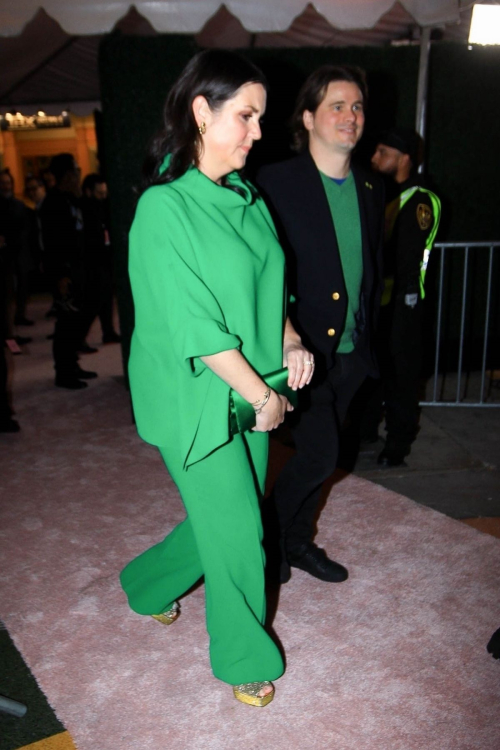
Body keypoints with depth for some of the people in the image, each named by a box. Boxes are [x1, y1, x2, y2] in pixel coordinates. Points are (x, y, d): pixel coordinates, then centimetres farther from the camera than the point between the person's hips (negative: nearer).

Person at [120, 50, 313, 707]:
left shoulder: (246, 197, 6)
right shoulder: (165, 207, -17)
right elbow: (195, 325, -20)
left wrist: (289, 341, -1)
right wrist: (262, 395, -15)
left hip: (253, 390, 8)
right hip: (197, 399, -7)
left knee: (230, 516, 17)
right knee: (236, 530, 5)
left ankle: (147, 583, 46)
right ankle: (244, 658, 31)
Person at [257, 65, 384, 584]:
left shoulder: (370, 188, 9)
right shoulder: (276, 182, -10)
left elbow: (372, 270, 15)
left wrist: (366, 337, 11)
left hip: (349, 351, 6)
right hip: (302, 348, -6)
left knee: (317, 454, 16)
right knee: (319, 453, -6)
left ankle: (297, 540, 35)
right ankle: (268, 535, 20)